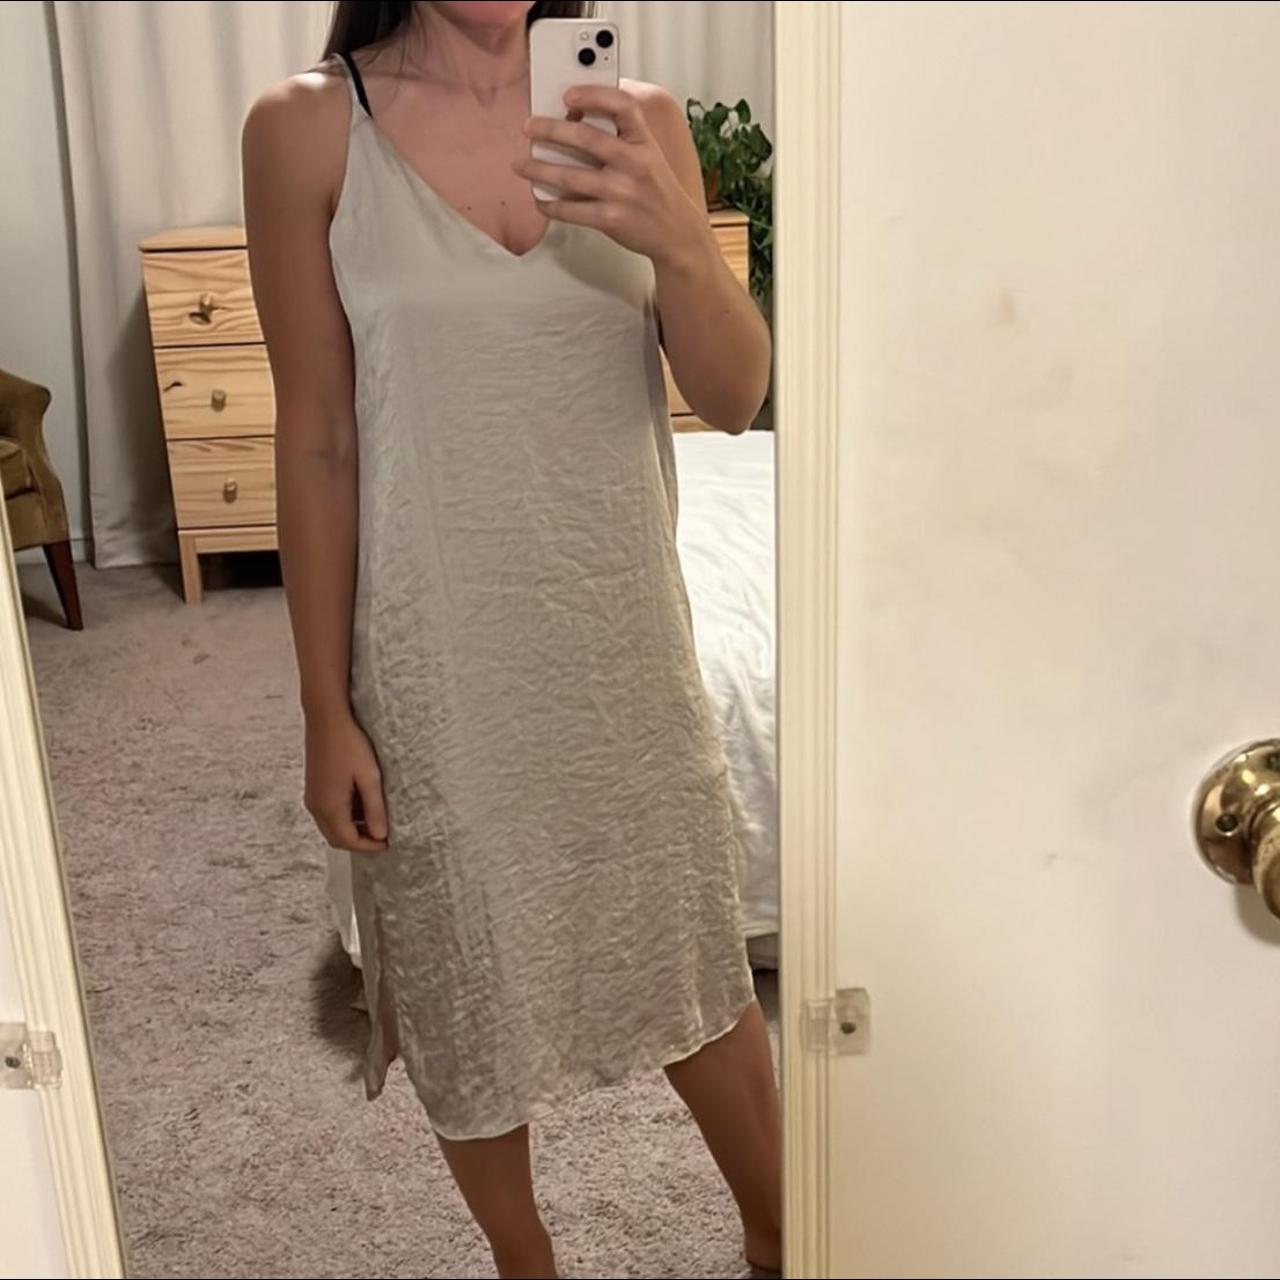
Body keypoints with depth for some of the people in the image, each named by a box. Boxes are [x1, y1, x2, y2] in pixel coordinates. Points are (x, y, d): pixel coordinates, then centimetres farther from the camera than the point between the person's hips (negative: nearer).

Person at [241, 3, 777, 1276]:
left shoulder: (633, 120, 0)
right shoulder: (308, 129, -8)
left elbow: (733, 398, -5)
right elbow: (316, 441, -6)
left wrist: (677, 241, -26)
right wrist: (326, 709, -5)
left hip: (624, 636, 3)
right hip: (440, 656, -2)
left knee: (695, 964, 18)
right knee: (467, 985, 16)